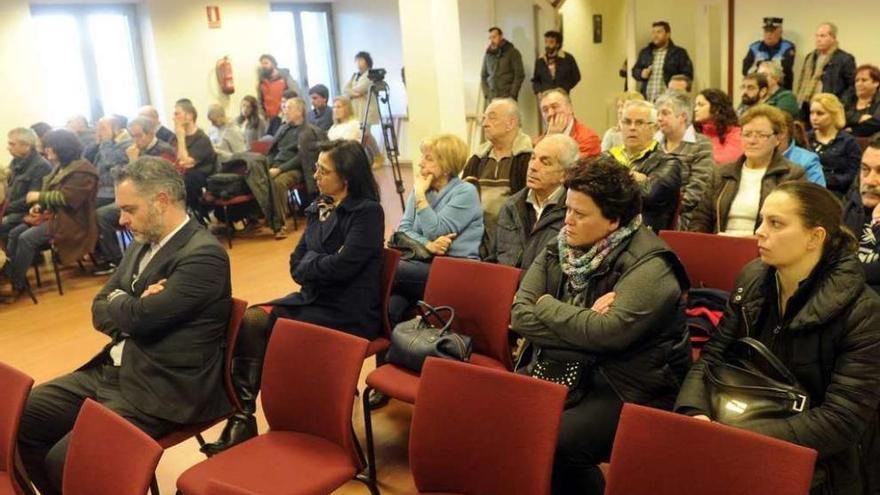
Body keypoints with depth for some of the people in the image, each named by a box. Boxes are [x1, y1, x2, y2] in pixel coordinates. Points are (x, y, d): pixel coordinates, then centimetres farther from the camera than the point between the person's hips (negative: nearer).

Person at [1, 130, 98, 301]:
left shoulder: (82, 170, -17)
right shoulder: (61, 167, 14)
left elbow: (67, 198, -24)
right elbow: (51, 193, 20)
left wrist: (39, 196, -15)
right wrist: (39, 205, 1)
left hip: (70, 221, -10)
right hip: (53, 214, 10)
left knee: (26, 238, -20)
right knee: (14, 233, -1)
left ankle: (17, 284, -8)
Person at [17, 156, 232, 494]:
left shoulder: (204, 254, -19)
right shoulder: (144, 244, 11)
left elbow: (141, 317, -23)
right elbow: (99, 311, 11)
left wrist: (122, 305, -1)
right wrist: (131, 308, -11)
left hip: (160, 390, -9)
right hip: (112, 371, 9)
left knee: (65, 460, -20)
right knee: (20, 417, 6)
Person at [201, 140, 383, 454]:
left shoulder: (367, 212, -11)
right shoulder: (318, 209, 12)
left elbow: (341, 267, -21)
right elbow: (296, 266, 9)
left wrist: (310, 262, -4)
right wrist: (322, 262, -11)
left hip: (348, 314, -7)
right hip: (313, 299, 7)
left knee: (261, 329, -19)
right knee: (250, 320, -17)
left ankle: (245, 419, -1)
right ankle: (242, 417, -15)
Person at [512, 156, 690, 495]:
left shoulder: (648, 265, -14)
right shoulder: (558, 250, 6)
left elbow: (607, 332, -27)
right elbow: (519, 315, -4)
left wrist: (546, 305, -12)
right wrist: (583, 324, -17)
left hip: (628, 390, -6)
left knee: (555, 442, -29)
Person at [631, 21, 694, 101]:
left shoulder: (679, 53, 3)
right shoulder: (645, 52, 16)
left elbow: (687, 75, -1)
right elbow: (635, 70, 24)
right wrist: (641, 74, 1)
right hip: (646, 101, 4)